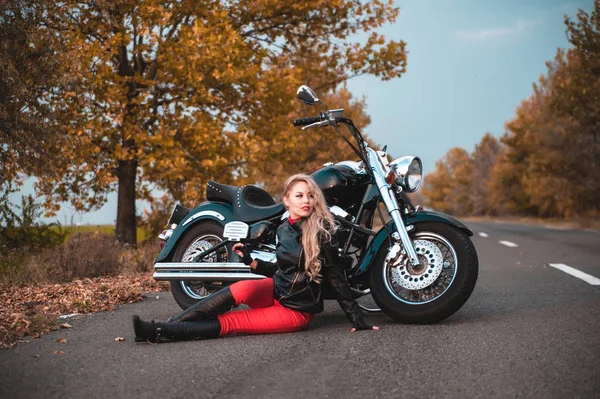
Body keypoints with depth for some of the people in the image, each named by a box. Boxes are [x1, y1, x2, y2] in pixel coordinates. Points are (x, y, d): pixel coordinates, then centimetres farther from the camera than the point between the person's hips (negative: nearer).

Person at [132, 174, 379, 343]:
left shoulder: (321, 232, -14)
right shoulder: (283, 229, 5)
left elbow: (336, 278, -12)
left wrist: (357, 319, -14)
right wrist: (250, 261, 4)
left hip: (297, 310, -4)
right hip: (276, 290, 5)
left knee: (227, 323, -21)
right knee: (240, 289, -28)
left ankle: (162, 332, -24)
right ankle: (164, 326, -28)